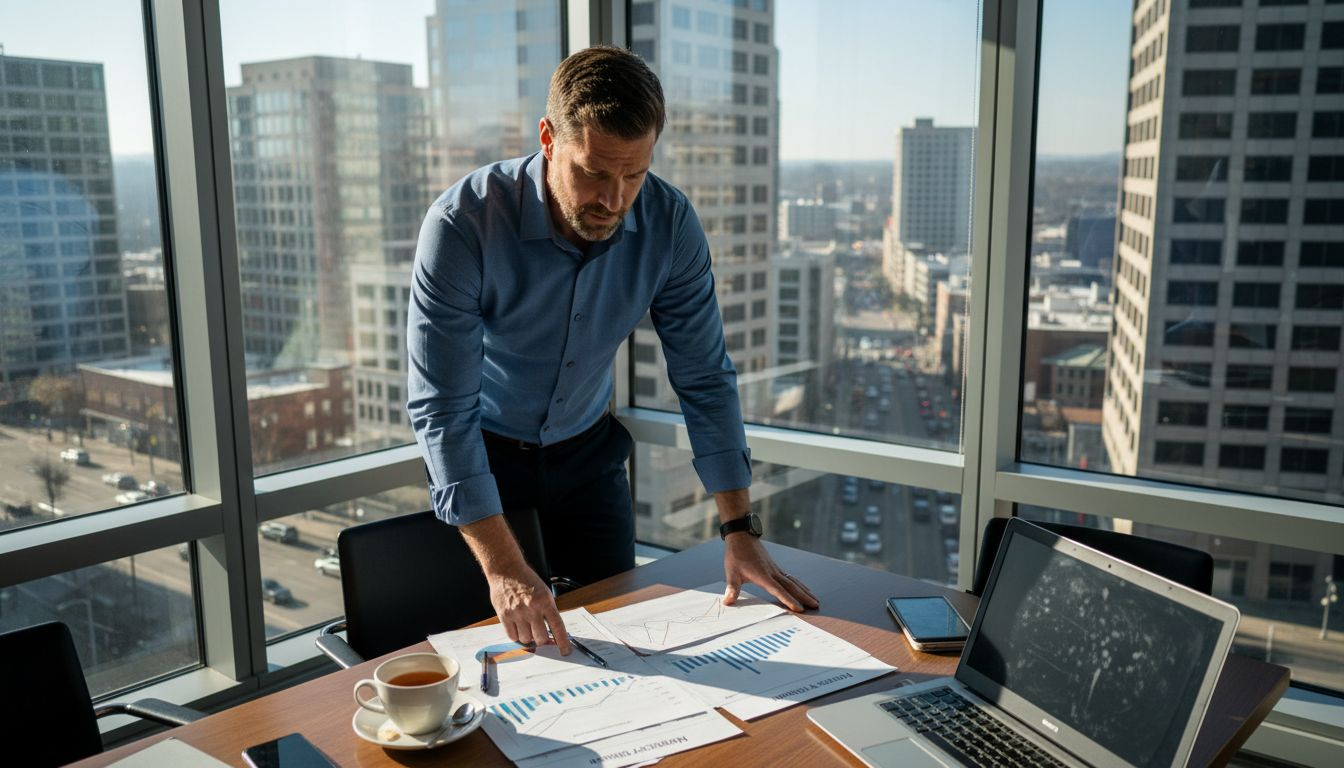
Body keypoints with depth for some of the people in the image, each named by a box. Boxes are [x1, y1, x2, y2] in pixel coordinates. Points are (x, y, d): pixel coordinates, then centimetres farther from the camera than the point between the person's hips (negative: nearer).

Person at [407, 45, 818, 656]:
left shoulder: (668, 222, -20)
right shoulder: (462, 223, -31)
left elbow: (704, 377, -12)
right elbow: (442, 408, -33)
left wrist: (740, 531, -16)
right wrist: (502, 568, -40)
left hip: (586, 446, 3)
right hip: (480, 448, -3)